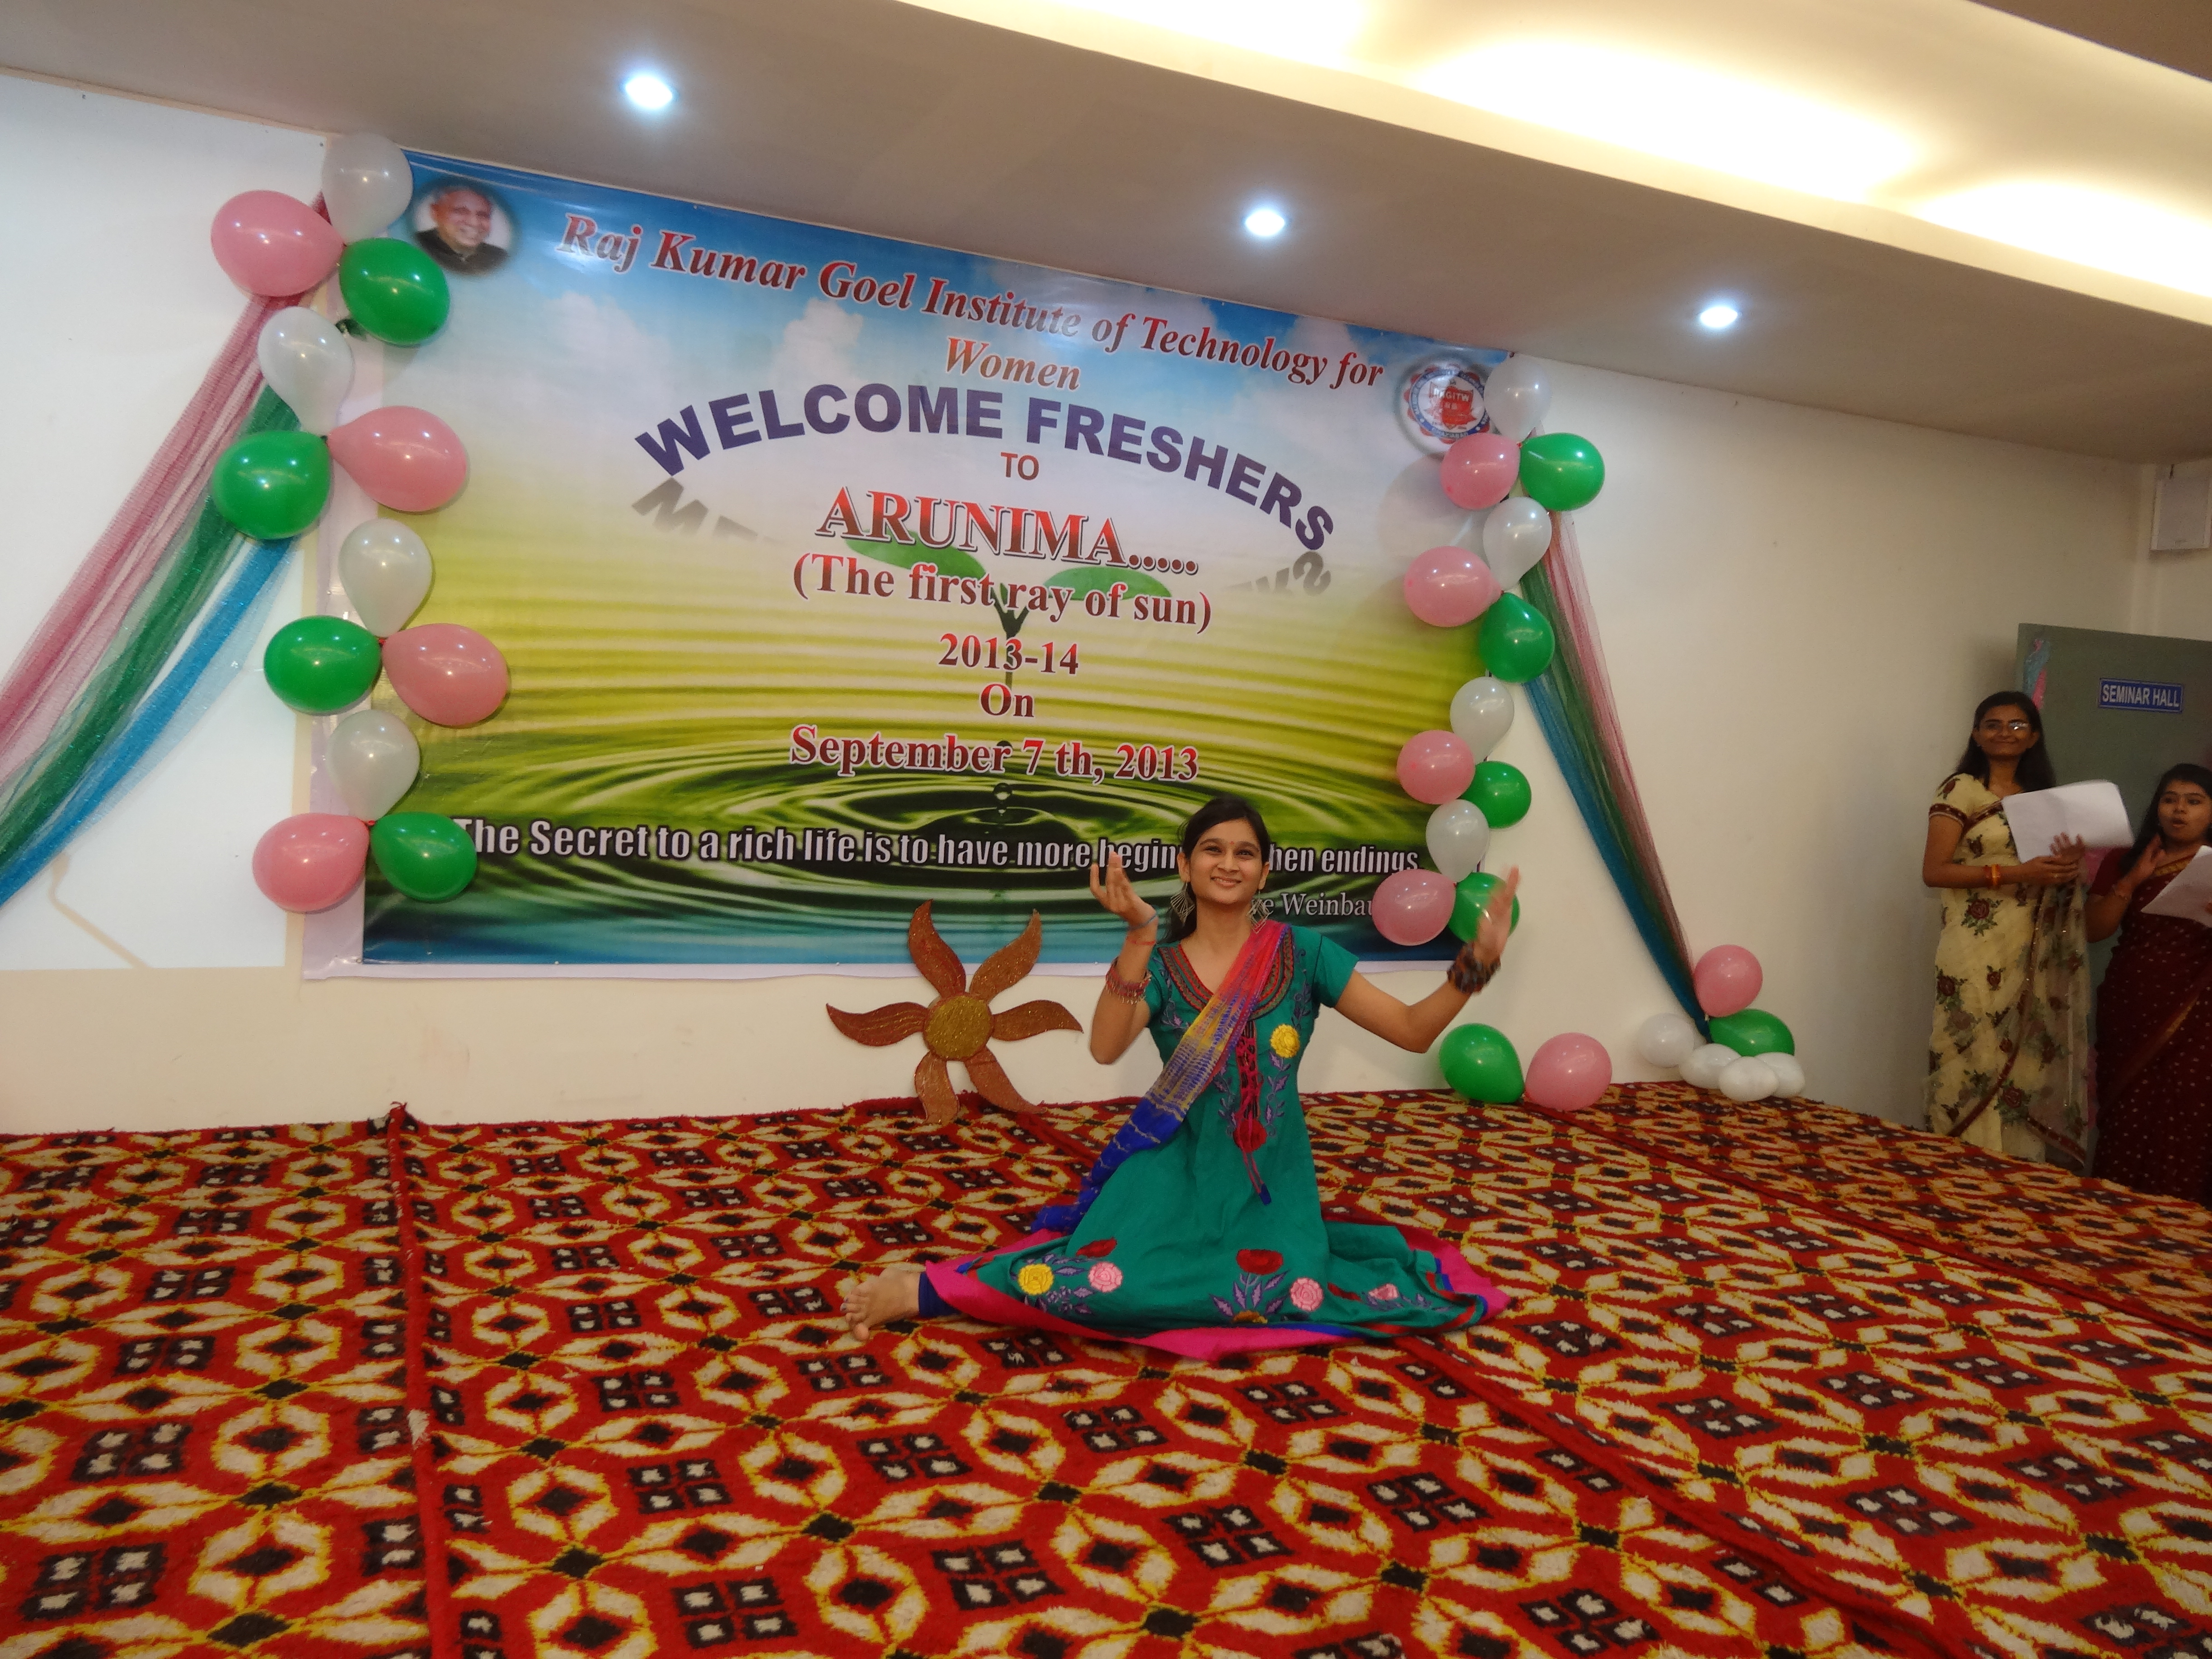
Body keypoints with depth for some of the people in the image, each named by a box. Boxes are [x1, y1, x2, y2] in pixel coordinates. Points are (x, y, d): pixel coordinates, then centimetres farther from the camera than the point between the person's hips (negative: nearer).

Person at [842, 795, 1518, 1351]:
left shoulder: (1301, 953, 0)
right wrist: (1139, 935, -27)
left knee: (1282, 1292, -28)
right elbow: (1105, 1047, -19)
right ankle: (925, 1287, -12)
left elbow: (1412, 1030, -1)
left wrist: (1475, 964, -17)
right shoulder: (1160, 966, 0)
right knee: (1113, 1275, -29)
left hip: (1270, 1176, 2)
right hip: (1177, 1166, -2)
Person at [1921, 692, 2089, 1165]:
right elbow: (1934, 871, -10)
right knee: (1978, 1059, -6)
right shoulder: (1961, 789, -3)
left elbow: (2057, 865, 24)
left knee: (2029, 1060, 4)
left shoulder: (2043, 794, 16)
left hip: (2037, 953, 6)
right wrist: (2014, 873, -20)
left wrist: (2069, 867, -1)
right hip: (1980, 954, -6)